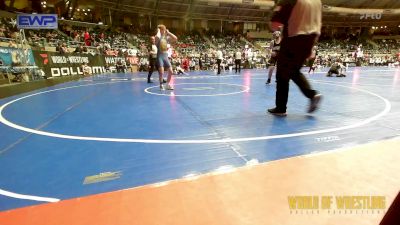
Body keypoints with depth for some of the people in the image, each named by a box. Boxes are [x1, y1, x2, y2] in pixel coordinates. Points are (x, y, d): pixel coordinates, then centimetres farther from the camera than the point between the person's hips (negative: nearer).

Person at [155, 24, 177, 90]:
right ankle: (161, 85, 4)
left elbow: (175, 38, 4)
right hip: (160, 56, -6)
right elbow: (157, 37, -29)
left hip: (166, 56, 6)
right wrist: (158, 31, -12)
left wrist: (168, 33, 4)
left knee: (170, 71, 2)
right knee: (161, 71, -14)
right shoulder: (158, 37, -4)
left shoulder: (167, 37, 13)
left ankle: (168, 84, 17)